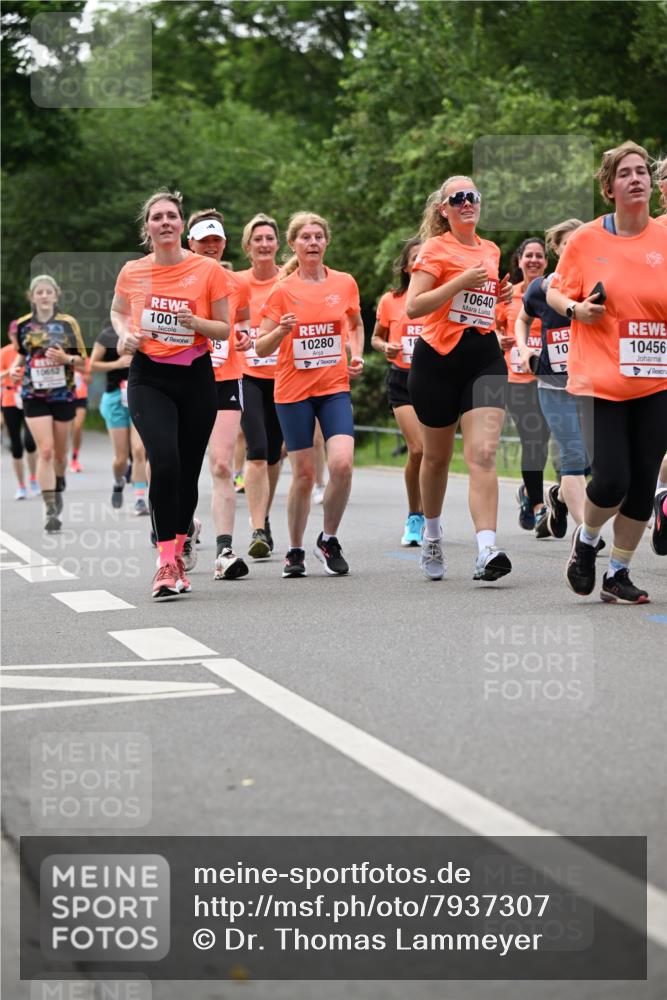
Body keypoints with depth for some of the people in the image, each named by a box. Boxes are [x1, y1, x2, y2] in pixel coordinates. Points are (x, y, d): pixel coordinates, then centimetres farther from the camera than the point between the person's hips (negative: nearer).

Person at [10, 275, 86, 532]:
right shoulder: (23, 325, 2)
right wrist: (15, 368, -1)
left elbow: (83, 363, 0)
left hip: (63, 394, 1)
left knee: (59, 452, 12)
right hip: (34, 395, -1)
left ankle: (58, 490, 40)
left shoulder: (68, 323, -2)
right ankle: (50, 510, -13)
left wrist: (66, 358, -20)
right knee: (45, 451, -12)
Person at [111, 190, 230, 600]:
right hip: (149, 378, -1)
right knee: (165, 462, -21)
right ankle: (167, 563, -15)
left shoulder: (208, 269, -3)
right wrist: (125, 335, 1)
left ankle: (177, 556, 26)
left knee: (188, 471, 6)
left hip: (196, 377, 1)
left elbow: (225, 329, 3)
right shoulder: (132, 272, 2)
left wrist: (194, 322, -16)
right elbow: (118, 312, 22)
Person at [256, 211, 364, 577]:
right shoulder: (283, 290, -3)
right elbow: (261, 349, -3)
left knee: (342, 463, -16)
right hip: (293, 390, -2)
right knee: (304, 474, -1)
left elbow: (356, 324, 24)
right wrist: (280, 330, -22)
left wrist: (357, 356, 7)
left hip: (335, 387, 2)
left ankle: (328, 540, 4)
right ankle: (295, 550, 17)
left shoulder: (345, 283, 4)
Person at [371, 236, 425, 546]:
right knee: (418, 448, -13)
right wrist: (385, 347, -7)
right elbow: (375, 337, 14)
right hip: (402, 380, -1)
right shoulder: (390, 301, 3)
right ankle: (415, 515, 5)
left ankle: (418, 517, 18)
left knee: (432, 452, 0)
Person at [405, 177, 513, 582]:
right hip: (439, 359, -3)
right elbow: (413, 307, -13)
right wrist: (461, 282, -19)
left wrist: (501, 294, 10)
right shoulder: (436, 249, -3)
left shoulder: (491, 251, 15)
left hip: (485, 357, 3)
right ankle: (432, 533, 36)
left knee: (483, 454, -14)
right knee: (437, 456, 12)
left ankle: (487, 550, -24)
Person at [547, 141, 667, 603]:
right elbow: (554, 291, 11)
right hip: (600, 379, -2)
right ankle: (586, 539, 21)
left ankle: (618, 573, 18)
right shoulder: (586, 240, 0)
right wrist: (575, 309, -9)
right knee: (612, 480, -12)